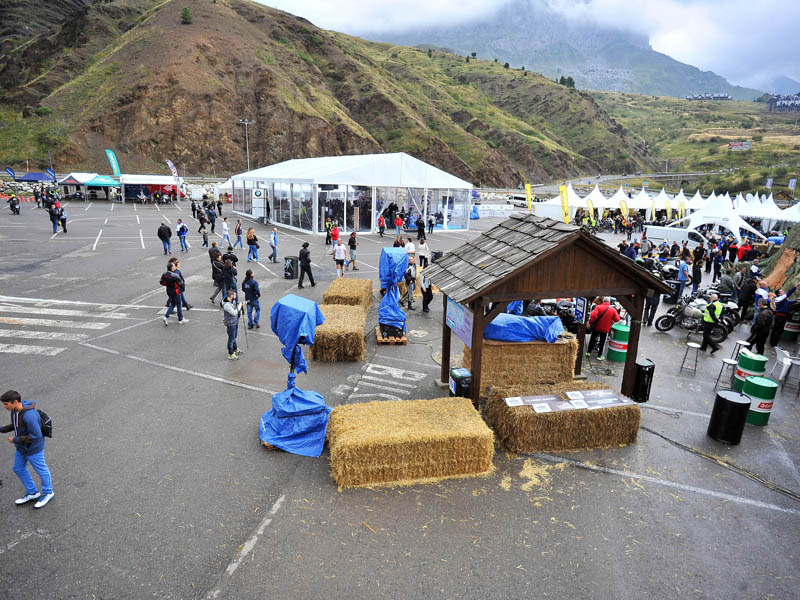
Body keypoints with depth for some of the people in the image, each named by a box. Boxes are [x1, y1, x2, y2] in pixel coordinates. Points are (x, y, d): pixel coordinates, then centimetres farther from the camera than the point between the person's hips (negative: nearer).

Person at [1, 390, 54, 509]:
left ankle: (48, 493, 34)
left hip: (33, 448, -9)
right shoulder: (15, 409, -7)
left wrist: (16, 440, -20)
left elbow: (35, 436, -30)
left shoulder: (29, 415, -35)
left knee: (41, 470, 11)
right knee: (19, 469, 21)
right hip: (21, 447, 9)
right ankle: (33, 493, 39)